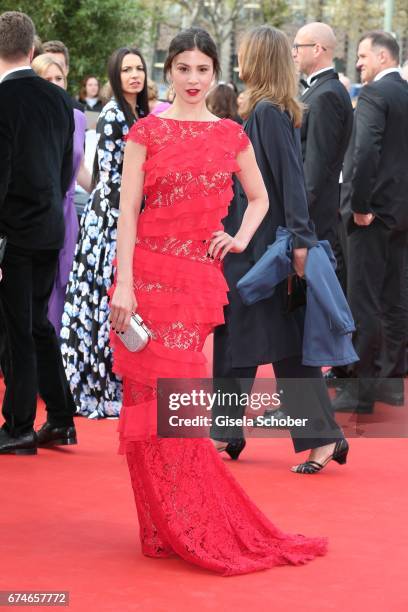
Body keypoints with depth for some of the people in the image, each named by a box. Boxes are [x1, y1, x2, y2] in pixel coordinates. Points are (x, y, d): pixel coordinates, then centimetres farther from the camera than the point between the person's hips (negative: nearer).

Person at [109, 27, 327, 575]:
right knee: (154, 394, -2)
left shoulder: (232, 135, 10)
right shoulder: (147, 132, 1)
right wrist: (123, 283, -13)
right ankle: (172, 527, 8)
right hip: (150, 272, -2)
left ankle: (183, 527, 13)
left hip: (201, 276, 2)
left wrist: (242, 238, 4)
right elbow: (127, 210, -5)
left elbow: (259, 198, 23)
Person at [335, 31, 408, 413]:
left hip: (373, 211, -8)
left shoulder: (374, 94, -12)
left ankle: (363, 389, -2)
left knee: (364, 302, -5)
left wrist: (359, 205, -18)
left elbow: (365, 152, -24)